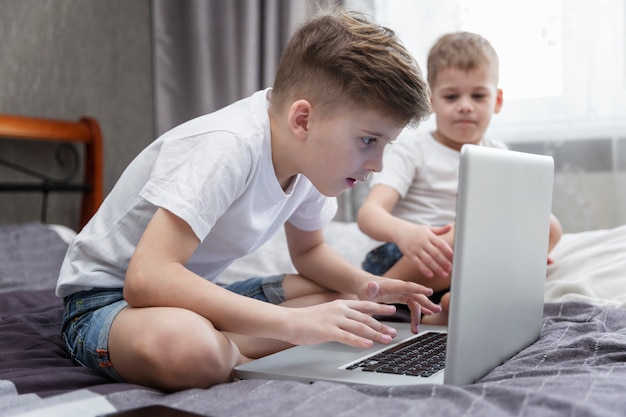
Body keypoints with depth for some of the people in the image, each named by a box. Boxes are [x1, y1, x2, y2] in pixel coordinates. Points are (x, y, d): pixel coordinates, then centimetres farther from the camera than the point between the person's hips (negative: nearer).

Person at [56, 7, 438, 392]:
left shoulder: (309, 155, -4)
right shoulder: (228, 148, -30)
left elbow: (309, 250, 14)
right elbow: (146, 278, -39)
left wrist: (364, 285, -8)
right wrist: (292, 323, -40)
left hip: (193, 294, 8)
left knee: (347, 300, 3)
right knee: (183, 346, -42)